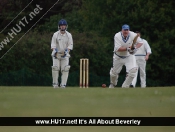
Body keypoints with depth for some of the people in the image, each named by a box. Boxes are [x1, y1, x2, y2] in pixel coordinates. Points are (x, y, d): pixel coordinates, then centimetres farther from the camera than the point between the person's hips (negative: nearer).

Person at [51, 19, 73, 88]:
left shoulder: (69, 35, 4)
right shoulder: (55, 34, 1)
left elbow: (70, 45, 4)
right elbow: (53, 44, 0)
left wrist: (66, 51, -12)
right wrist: (54, 51, -17)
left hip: (65, 54, 1)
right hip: (56, 54, -1)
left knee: (65, 69, -11)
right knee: (55, 68, -13)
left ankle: (63, 84, -9)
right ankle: (55, 83, -2)